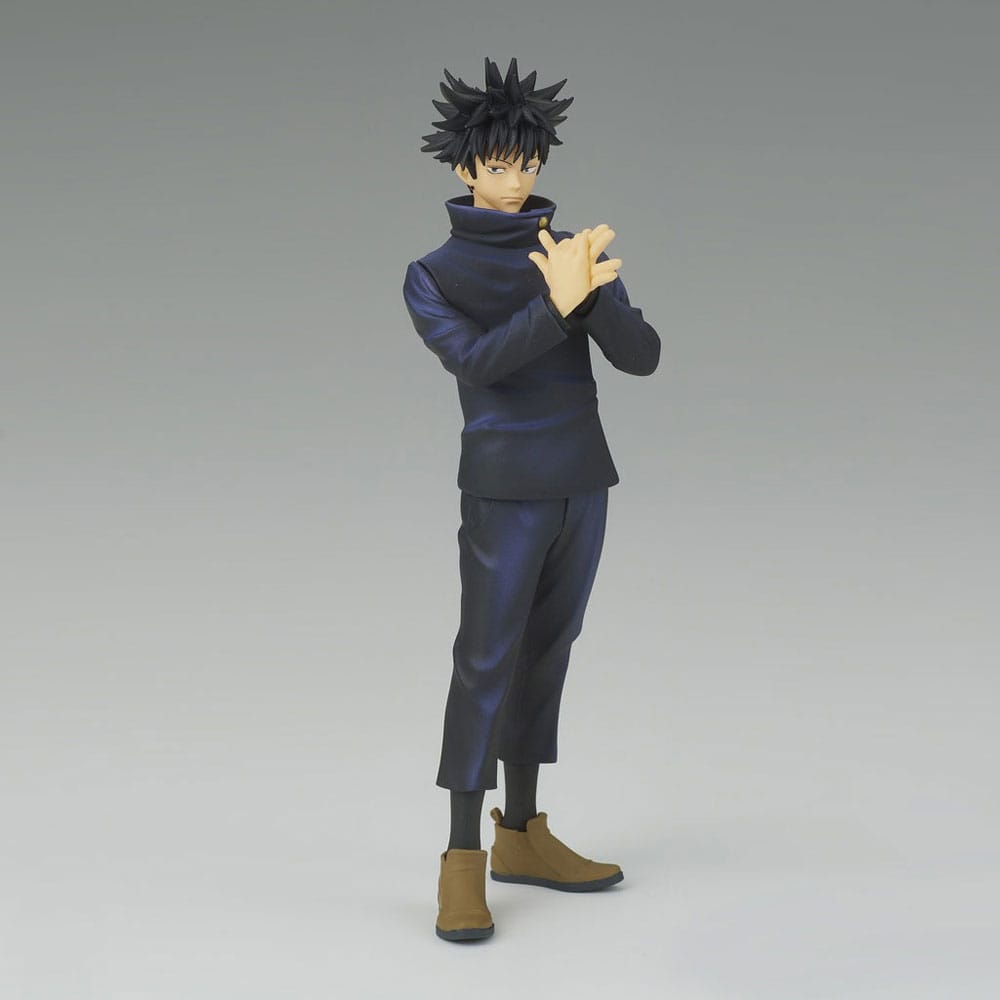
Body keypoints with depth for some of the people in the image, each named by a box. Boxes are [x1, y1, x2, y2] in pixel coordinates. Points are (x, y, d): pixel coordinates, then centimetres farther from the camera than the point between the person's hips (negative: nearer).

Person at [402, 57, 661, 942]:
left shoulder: (577, 255, 7)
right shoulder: (432, 278, -1)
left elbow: (641, 357, -5)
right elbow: (476, 362, -19)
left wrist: (597, 293, -24)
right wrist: (558, 306, -31)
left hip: (581, 484, 4)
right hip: (504, 491, -4)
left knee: (544, 654, 10)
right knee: (486, 663, -7)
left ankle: (523, 836, 21)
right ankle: (463, 866, -3)